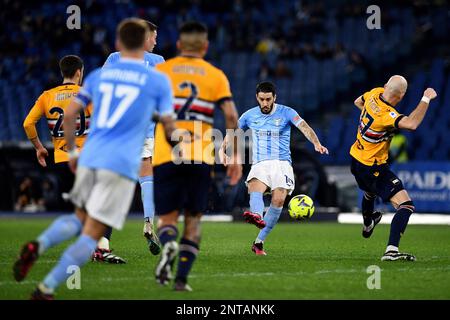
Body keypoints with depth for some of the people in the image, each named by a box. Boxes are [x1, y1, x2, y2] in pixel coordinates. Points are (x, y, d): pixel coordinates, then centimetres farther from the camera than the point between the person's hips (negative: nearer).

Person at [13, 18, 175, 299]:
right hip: (122, 164, -4)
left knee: (80, 219, 23)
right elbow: (168, 126, 7)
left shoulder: (98, 75, 13)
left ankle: (38, 246, -5)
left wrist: (72, 152, 24)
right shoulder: (158, 81, 3)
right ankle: (47, 288, -10)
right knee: (92, 234, -2)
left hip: (90, 158, 5)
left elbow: (69, 114, 12)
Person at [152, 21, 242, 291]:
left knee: (167, 218, 8)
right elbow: (231, 116, -1)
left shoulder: (160, 71, 8)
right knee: (193, 220, 12)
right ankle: (181, 277, 2)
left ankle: (169, 244, -25)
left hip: (166, 157, 0)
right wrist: (235, 157, 4)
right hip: (201, 158, 0)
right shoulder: (216, 76, 8)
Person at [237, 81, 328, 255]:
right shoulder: (250, 115, 9)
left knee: (278, 200, -22)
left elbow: (304, 127, -17)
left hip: (282, 163, -2)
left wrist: (316, 143, -35)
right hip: (260, 163, 2)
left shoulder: (286, 112, -1)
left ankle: (259, 241, -16)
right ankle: (257, 216, -64)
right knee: (254, 189, -32)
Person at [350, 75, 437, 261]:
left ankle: (368, 225, 68)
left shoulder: (376, 93, -7)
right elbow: (411, 124, -49)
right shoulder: (386, 115, -33)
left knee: (370, 193, 39)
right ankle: (391, 250, -27)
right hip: (373, 167, -10)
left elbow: (358, 102, 16)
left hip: (356, 158, 10)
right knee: (406, 205, -16)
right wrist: (426, 99, -38)